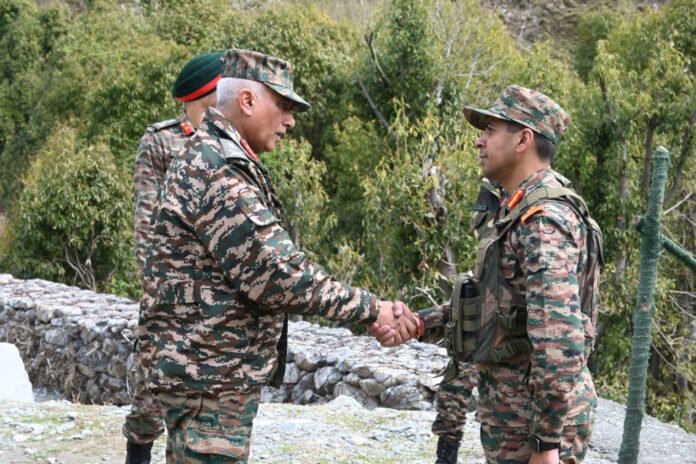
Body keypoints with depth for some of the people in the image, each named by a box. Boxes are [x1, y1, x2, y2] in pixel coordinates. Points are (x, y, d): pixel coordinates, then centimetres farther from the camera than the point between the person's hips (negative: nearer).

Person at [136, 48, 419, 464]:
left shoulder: (222, 160, 14)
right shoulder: (218, 171, -20)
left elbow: (271, 263, 10)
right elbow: (275, 273, -24)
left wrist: (369, 311, 0)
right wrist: (370, 308, -17)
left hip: (217, 367, 11)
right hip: (210, 372, -11)